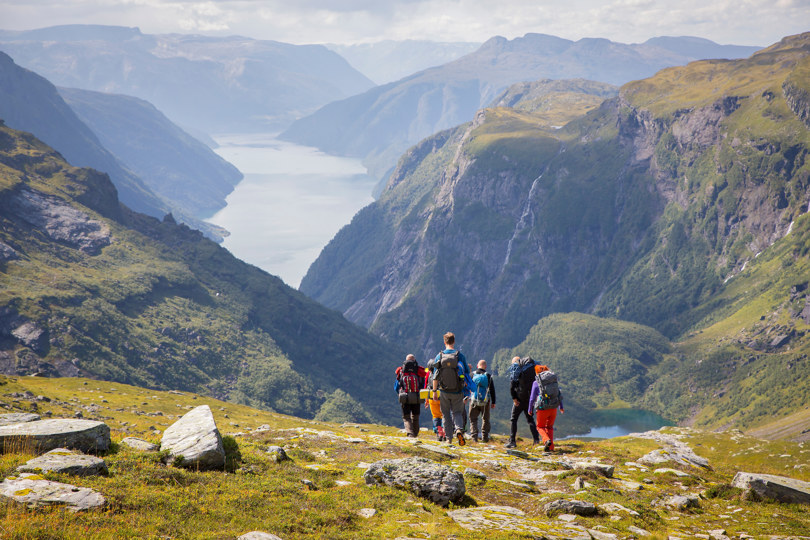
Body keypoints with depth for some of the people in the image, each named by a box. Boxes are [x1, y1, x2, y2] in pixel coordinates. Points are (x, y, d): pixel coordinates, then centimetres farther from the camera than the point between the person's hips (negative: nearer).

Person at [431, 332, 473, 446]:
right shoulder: (460, 355, -5)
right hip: (457, 392, 0)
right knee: (457, 413, 9)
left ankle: (448, 437, 14)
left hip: (444, 392, 1)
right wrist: (466, 388, 10)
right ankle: (459, 430, -19)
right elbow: (467, 373, 0)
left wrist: (434, 391, 5)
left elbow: (436, 376, -1)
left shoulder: (439, 356, -3)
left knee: (446, 414, 14)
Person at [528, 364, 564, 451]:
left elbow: (532, 398, -3)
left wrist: (530, 409, 13)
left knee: (540, 426, 17)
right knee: (550, 427, 23)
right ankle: (551, 447, 15)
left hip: (542, 408, -4)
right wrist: (561, 407, 25)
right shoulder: (553, 380, 6)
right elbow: (559, 394, 12)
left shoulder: (536, 383, -5)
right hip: (553, 408, 4)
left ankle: (547, 440, -9)